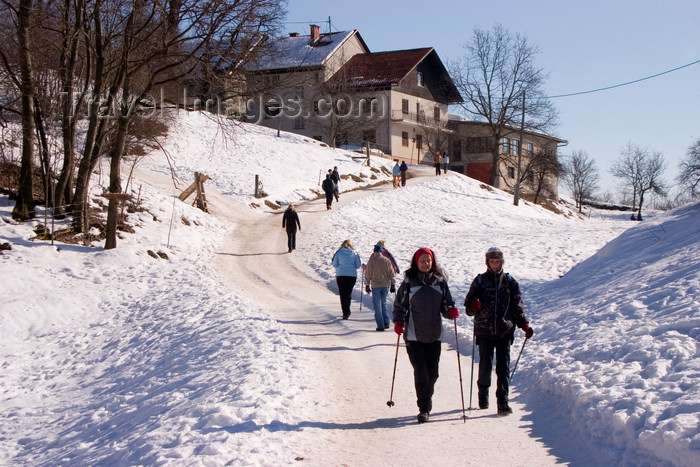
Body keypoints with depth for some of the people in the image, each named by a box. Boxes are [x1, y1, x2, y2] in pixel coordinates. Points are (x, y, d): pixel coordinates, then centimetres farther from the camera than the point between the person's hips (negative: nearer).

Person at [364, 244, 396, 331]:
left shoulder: (371, 261, -7)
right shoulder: (387, 261, 1)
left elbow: (368, 274, -4)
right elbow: (391, 274, 4)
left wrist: (367, 285, 5)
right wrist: (393, 284, 11)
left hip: (376, 286, -3)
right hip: (386, 285, 3)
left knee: (377, 305, 3)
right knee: (383, 303, 18)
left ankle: (380, 325, 0)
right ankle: (386, 322, 10)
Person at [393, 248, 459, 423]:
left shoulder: (440, 281, 8)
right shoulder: (408, 282, 2)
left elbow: (446, 304, 12)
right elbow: (399, 304, 7)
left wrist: (451, 311, -10)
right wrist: (398, 322, -8)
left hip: (434, 335, 3)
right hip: (414, 335, -2)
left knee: (432, 373, 5)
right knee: (421, 371, -10)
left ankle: (425, 406, 23)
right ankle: (424, 408, -2)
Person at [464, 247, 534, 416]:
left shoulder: (510, 282, 9)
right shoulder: (480, 281, 5)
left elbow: (517, 307, 11)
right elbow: (468, 306, 4)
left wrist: (524, 325, -2)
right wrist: (473, 306, -19)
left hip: (505, 331, 0)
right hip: (484, 331, 0)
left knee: (503, 367, -6)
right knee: (485, 365, 4)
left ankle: (503, 402, -6)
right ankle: (483, 396, 27)